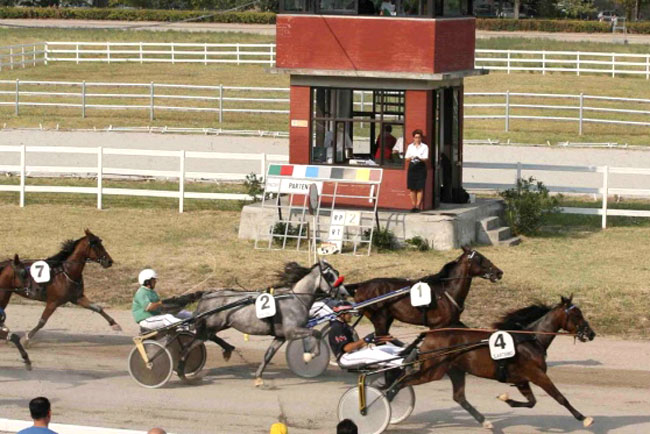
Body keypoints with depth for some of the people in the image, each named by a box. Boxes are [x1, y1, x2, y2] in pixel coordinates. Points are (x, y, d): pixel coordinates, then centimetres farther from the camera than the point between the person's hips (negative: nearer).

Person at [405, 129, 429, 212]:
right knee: (412, 188, 1)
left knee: (419, 188, -6)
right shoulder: (410, 146, 13)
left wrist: (419, 158, -24)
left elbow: (425, 158, -5)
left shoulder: (424, 147, 4)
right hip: (412, 167, 3)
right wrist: (410, 158, -14)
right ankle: (413, 205, 8)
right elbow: (407, 158, 9)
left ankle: (418, 206, -4)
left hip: (421, 167, -3)